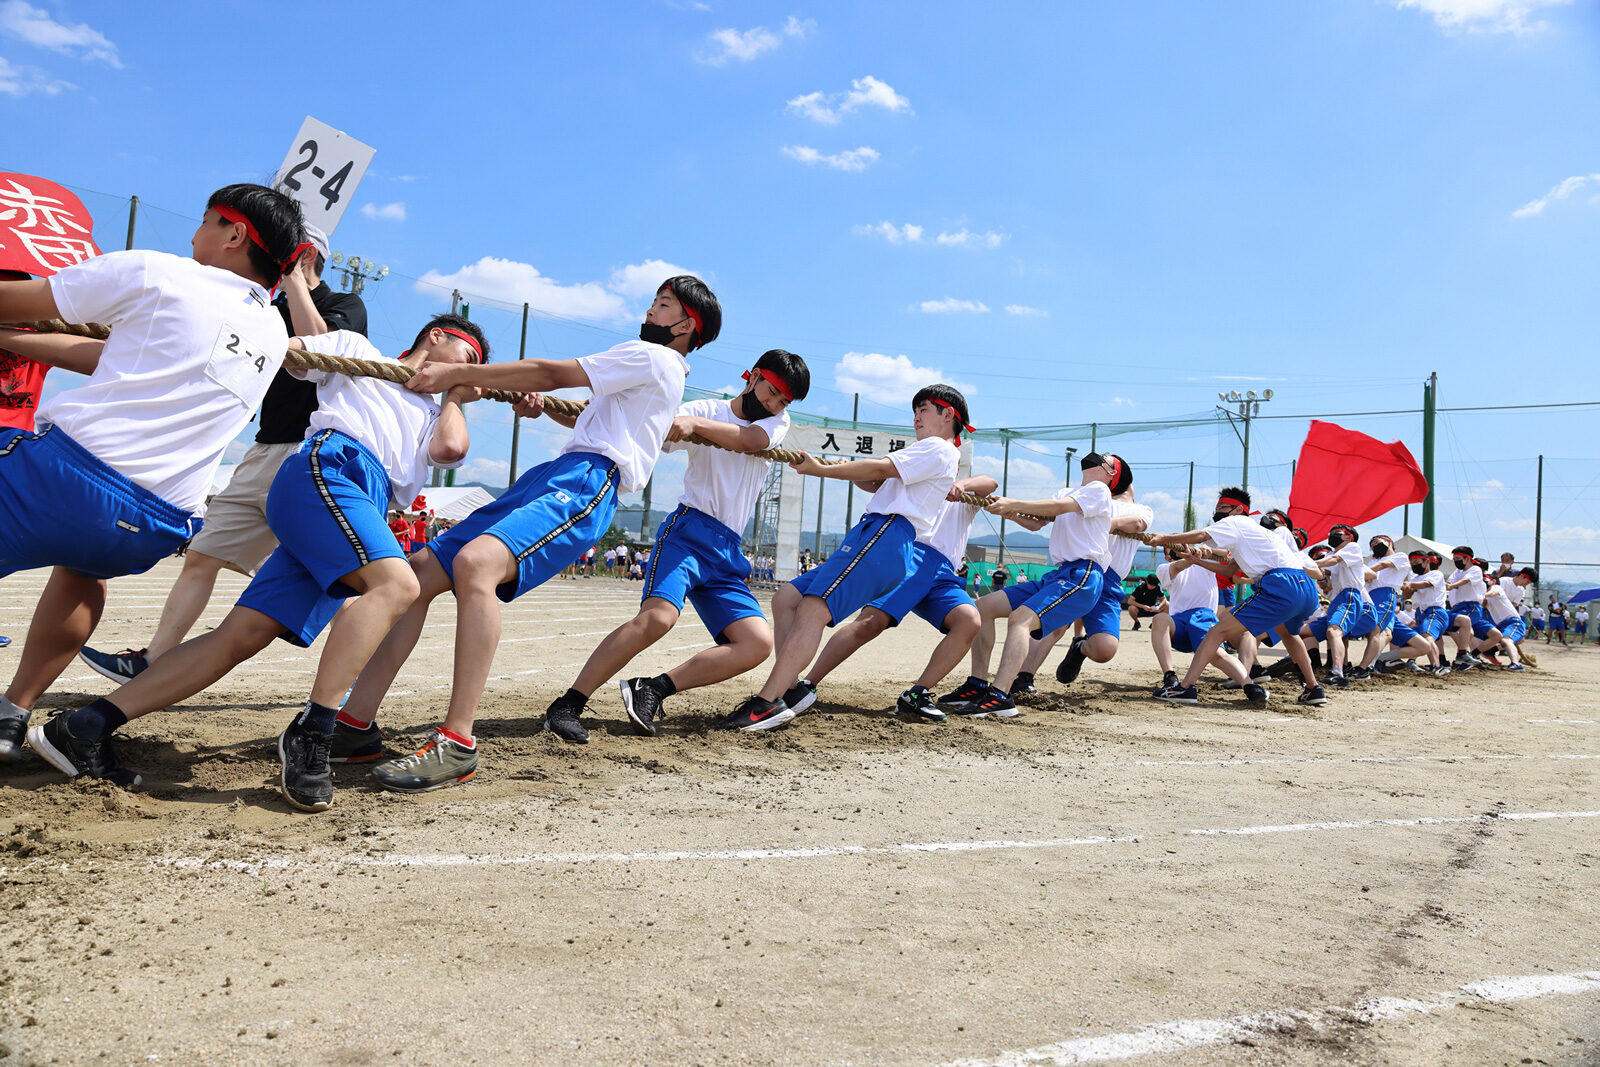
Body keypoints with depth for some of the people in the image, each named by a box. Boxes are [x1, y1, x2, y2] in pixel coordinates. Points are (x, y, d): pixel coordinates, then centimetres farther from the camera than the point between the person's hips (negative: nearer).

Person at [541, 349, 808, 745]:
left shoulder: (778, 422, 16)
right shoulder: (703, 409, 5)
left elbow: (748, 440, -7)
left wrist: (694, 424, -25)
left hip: (728, 554, 5)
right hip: (688, 530, -5)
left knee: (759, 642, -12)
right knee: (658, 616, -29)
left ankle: (653, 690, -9)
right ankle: (566, 706, -24)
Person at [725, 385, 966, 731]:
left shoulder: (938, 449, 3)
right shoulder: (927, 455, 33)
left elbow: (881, 469, -7)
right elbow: (881, 486, 31)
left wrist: (820, 469, -4)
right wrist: (849, 471, 12)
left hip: (886, 534, -10)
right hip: (870, 536, 10)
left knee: (812, 609, -25)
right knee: (785, 598, 4)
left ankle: (768, 703, -36)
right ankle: (789, 689, -6)